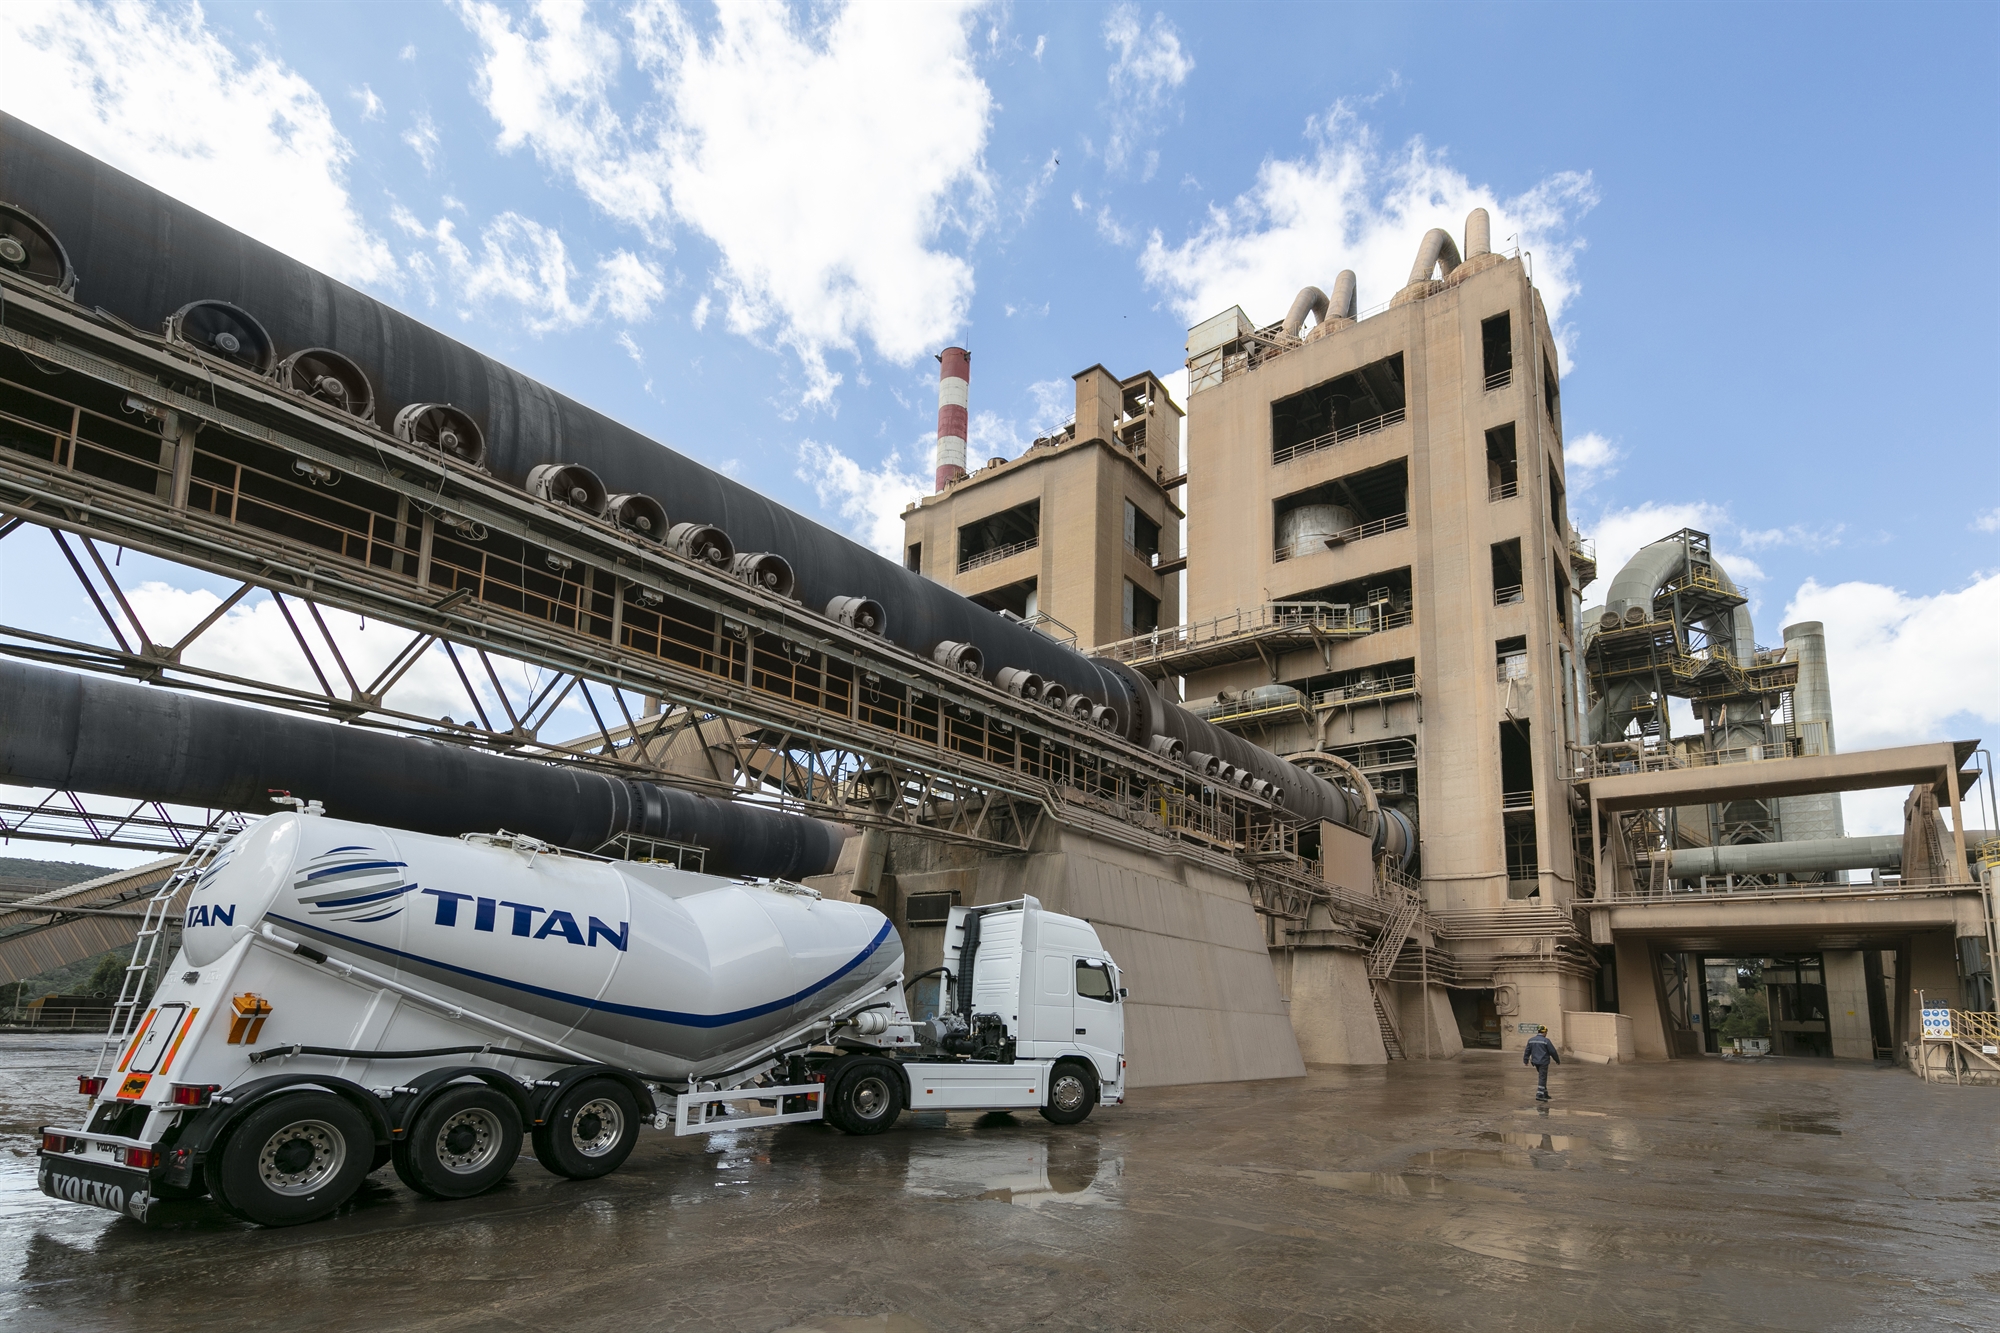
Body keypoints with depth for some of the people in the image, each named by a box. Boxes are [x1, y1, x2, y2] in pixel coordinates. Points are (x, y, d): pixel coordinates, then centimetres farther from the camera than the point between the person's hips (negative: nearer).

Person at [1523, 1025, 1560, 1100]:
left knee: (1542, 1077, 20)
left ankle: (1545, 1093, 26)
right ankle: (1539, 1095, -12)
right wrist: (1557, 1060, 7)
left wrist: (1526, 1060, 18)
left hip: (1535, 1062, 6)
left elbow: (1527, 1051, 9)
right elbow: (1552, 1051, -7)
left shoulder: (1531, 1040, 5)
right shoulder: (1546, 1041, -12)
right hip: (1543, 1062, -6)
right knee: (1542, 1078, -5)